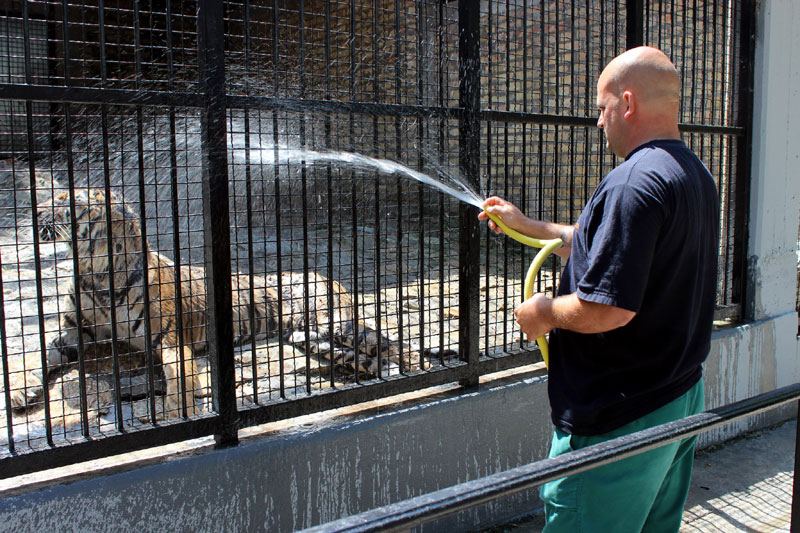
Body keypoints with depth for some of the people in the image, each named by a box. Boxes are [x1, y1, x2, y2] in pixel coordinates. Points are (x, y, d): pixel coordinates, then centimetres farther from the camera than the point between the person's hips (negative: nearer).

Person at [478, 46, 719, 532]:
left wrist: (544, 312, -10)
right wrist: (527, 226, 24)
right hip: (682, 400, 10)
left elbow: (607, 309, -29)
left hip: (620, 419, -10)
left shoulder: (635, 182, -23)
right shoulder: (696, 176, 11)